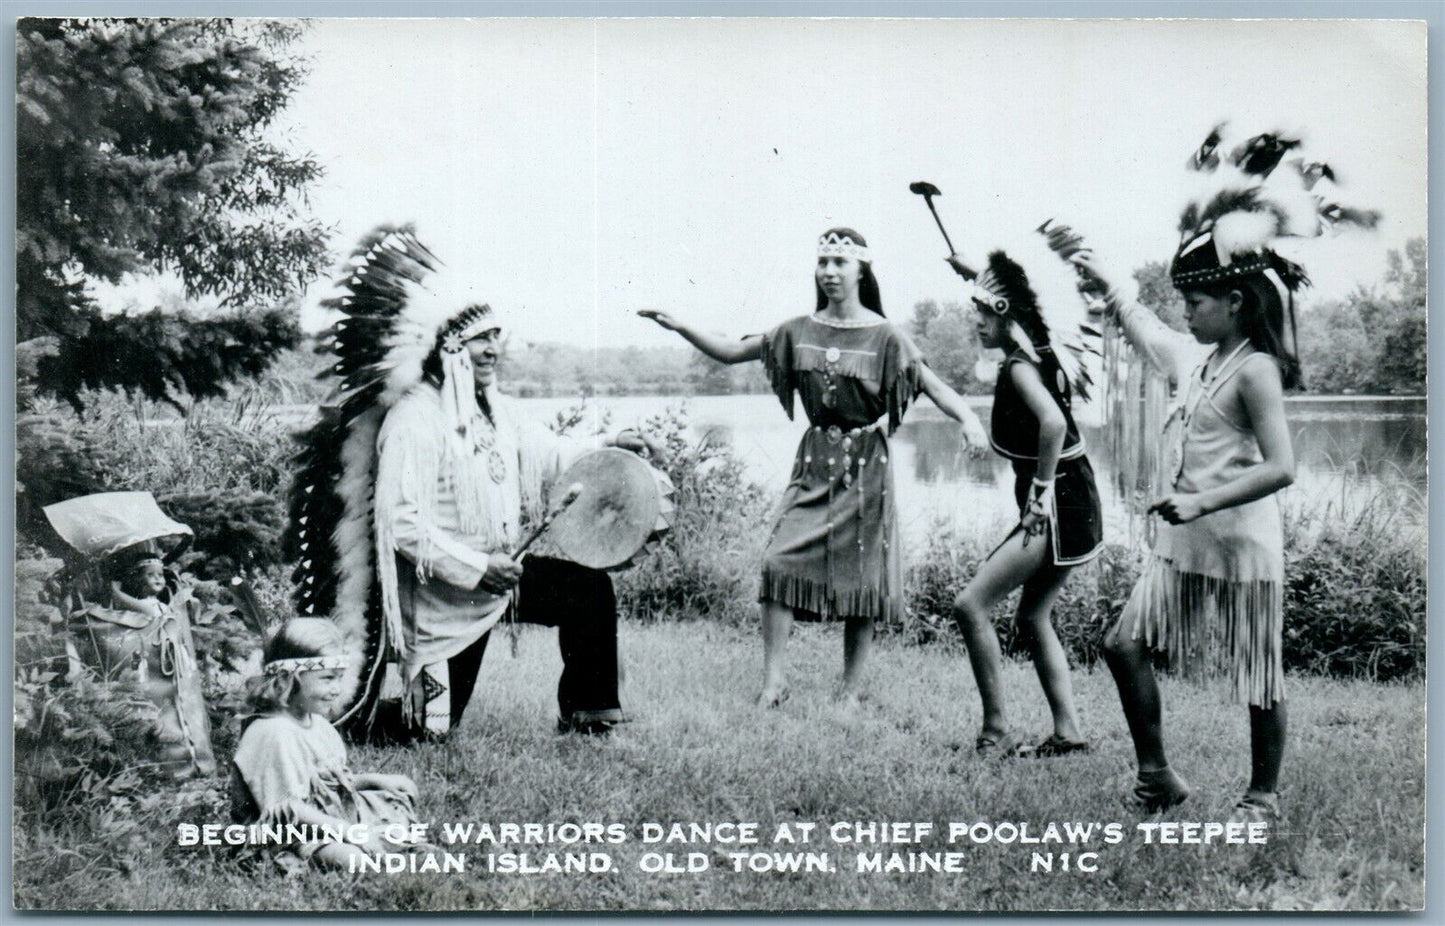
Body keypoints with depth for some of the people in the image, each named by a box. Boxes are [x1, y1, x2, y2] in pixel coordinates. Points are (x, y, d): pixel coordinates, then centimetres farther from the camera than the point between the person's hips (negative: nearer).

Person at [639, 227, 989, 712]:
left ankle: (851, 690, 14)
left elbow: (931, 384, -10)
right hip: (815, 459, 3)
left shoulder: (883, 336, -5)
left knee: (861, 576, 2)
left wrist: (968, 419, -28)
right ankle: (774, 677, -3)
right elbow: (731, 352, 10)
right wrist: (680, 327, -2)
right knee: (779, 560, -12)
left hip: (864, 465, -3)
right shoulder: (799, 332, 6)